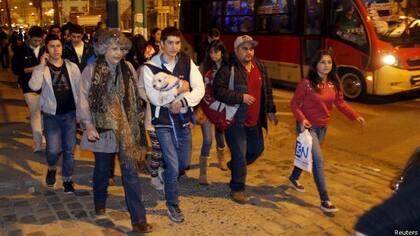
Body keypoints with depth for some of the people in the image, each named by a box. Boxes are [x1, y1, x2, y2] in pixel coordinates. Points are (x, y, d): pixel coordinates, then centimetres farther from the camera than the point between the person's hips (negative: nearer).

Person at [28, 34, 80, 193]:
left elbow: (79, 90, 5)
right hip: (51, 115, -1)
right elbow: (34, 86, -22)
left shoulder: (72, 67, 1)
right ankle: (51, 169, 27)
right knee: (53, 149, -7)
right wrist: (42, 65, -21)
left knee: (69, 149, 8)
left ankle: (67, 179, 25)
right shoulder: (42, 69, -3)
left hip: (70, 114, 2)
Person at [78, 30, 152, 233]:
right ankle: (100, 202, 43)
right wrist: (88, 125, -14)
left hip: (126, 128, 1)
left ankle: (138, 219, 0)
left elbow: (136, 97, 8)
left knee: (130, 171, -2)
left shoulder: (128, 68, 3)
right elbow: (84, 99, -5)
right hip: (103, 128, -1)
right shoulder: (91, 70, -4)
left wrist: (138, 123, 7)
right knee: (102, 169, 15)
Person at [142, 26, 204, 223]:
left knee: (184, 164, 16)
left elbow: (199, 89, -6)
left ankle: (169, 180, 50)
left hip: (184, 120, 4)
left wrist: (183, 102, -21)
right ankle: (172, 205, 19)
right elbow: (154, 97, -20)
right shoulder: (150, 67, -10)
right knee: (173, 166, -4)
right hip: (163, 122, -4)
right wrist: (179, 88, -15)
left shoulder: (187, 62, 0)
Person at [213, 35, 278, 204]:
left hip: (254, 120, 7)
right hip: (235, 120, -7)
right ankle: (237, 188, 17)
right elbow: (218, 90, -21)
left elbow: (266, 90, 16)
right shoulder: (228, 69, -14)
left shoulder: (260, 67, 7)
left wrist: (270, 110, 13)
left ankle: (234, 165, 46)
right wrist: (240, 97, -23)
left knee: (257, 149, 20)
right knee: (239, 154, -1)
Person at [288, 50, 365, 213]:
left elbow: (340, 103, 5)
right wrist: (301, 119, -27)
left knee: (308, 155, 22)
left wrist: (355, 116, -8)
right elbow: (294, 103, -12)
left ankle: (294, 178, 49)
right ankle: (325, 200, -6)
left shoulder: (334, 84, 1)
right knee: (318, 160, -12)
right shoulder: (306, 83, -16)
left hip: (322, 127, 6)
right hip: (307, 126, -6)